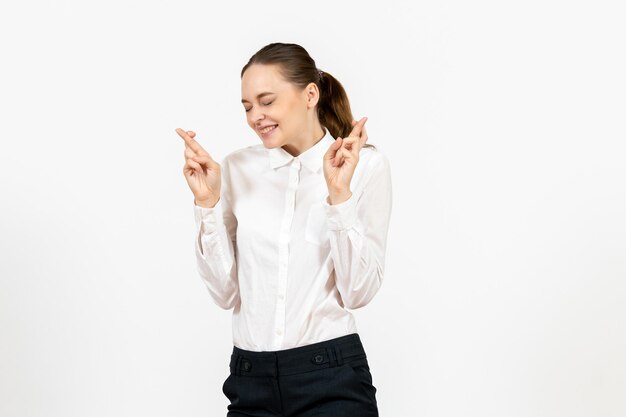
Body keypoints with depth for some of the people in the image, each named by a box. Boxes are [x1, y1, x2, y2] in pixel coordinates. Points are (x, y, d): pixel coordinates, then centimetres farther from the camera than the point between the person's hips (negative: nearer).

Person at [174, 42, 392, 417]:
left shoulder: (366, 164, -3)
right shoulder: (238, 168, 4)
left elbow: (359, 292, -9)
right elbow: (226, 293, 1)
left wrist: (339, 193, -17)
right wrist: (208, 202, -6)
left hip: (331, 376, -3)